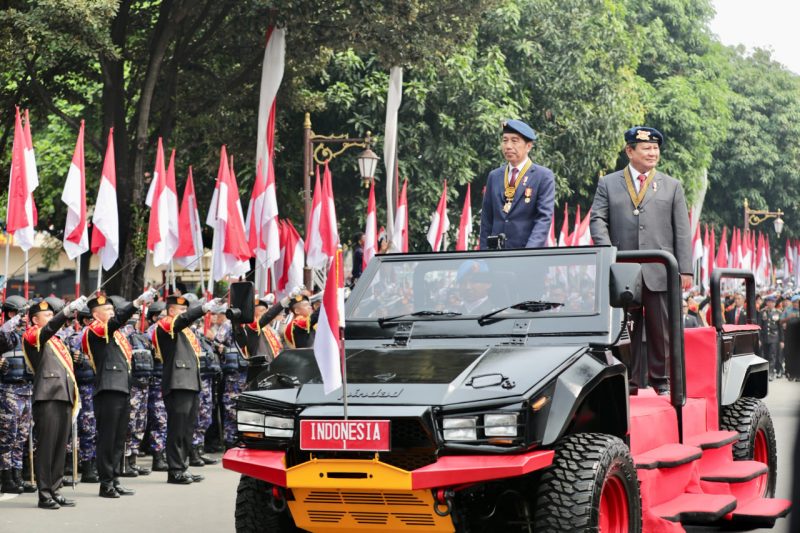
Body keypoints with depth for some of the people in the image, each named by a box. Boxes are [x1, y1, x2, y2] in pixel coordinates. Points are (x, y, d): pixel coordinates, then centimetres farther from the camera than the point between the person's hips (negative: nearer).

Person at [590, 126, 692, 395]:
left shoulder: (672, 186, 13)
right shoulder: (608, 184, 12)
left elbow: (682, 231, 8)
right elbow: (597, 219, 3)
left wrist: (685, 270, -1)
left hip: (659, 272, 1)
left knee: (661, 330, 4)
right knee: (626, 330, 3)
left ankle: (661, 380, 14)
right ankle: (631, 381, 11)